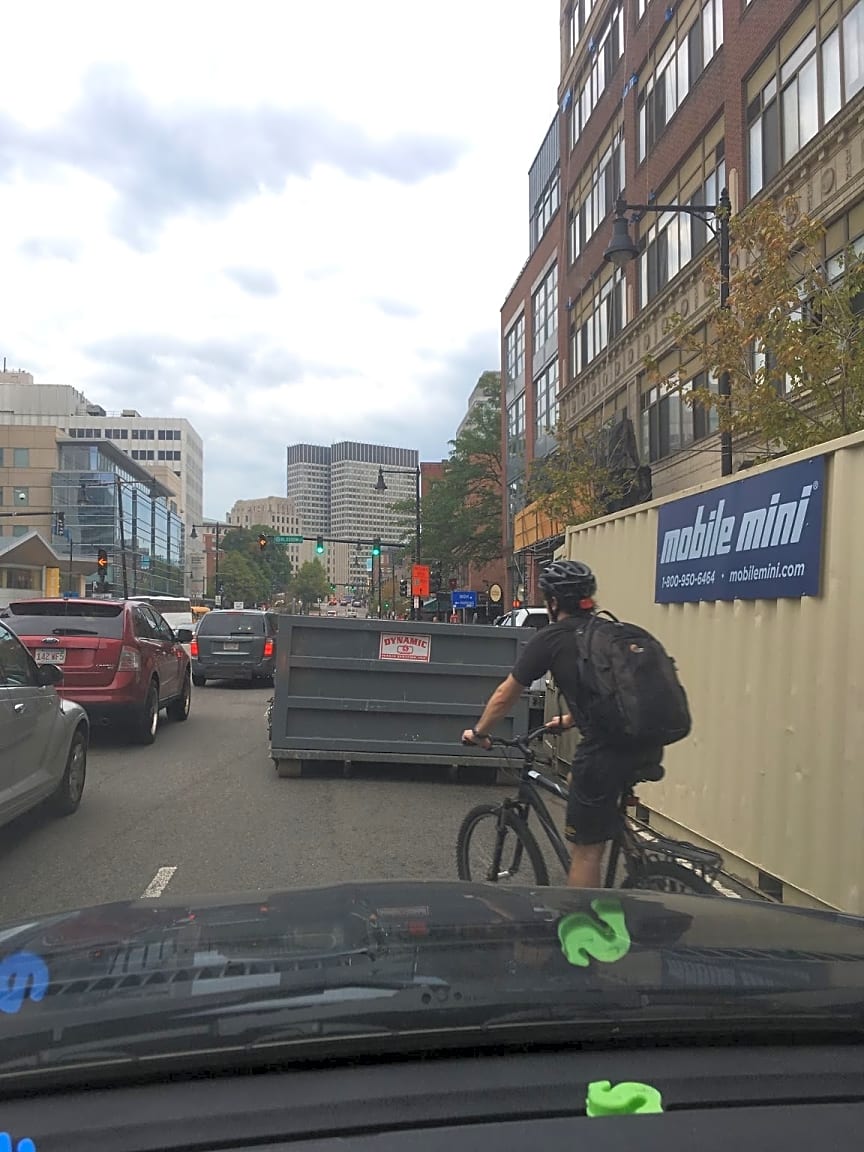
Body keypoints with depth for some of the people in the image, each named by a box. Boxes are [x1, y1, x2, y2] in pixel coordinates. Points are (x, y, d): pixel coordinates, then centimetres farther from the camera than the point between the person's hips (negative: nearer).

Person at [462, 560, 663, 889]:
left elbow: (505, 694, 13)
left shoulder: (550, 639, 3)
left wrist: (478, 732, 28)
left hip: (607, 750, -7)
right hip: (647, 745, 7)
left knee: (585, 850, 8)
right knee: (579, 781, 32)